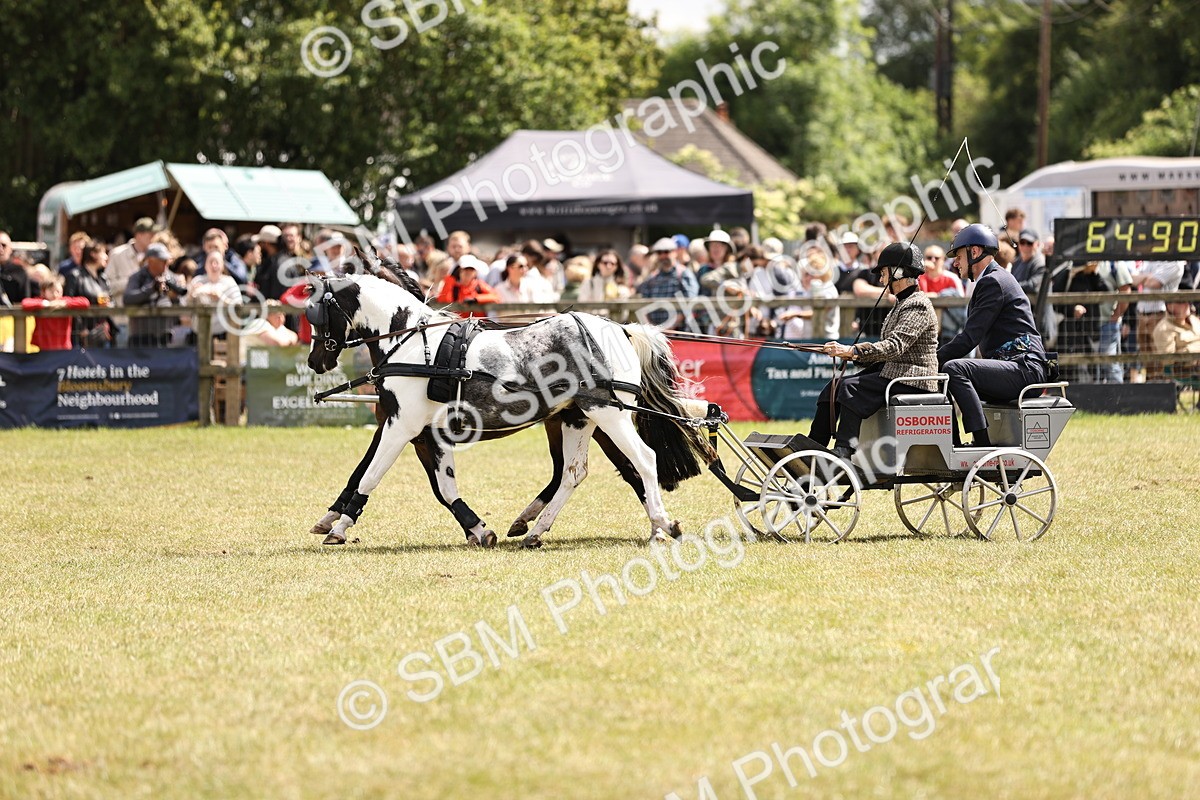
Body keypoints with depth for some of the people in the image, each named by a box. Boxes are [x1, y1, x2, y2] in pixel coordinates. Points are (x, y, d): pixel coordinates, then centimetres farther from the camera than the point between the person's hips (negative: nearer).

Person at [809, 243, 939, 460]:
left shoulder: (918, 306, -11)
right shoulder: (902, 304, 22)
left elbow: (895, 346, -24)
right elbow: (886, 347, 19)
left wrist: (853, 351, -31)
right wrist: (848, 353, 4)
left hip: (912, 379, -10)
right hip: (891, 372, 10)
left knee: (851, 387, -28)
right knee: (833, 387, -2)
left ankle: (844, 450, -38)